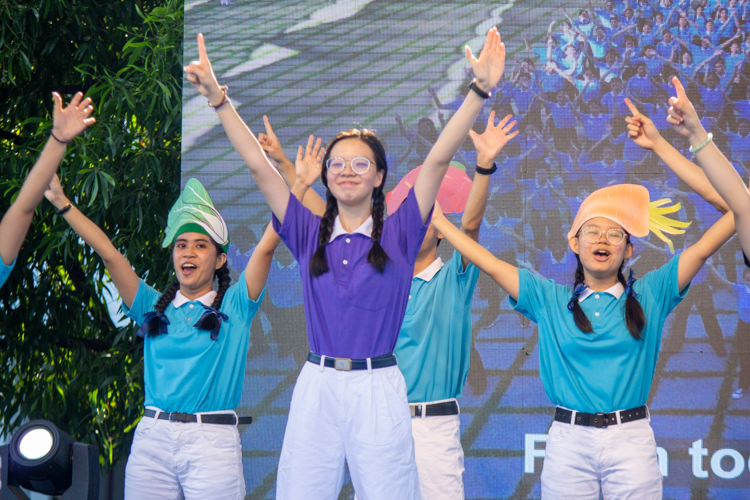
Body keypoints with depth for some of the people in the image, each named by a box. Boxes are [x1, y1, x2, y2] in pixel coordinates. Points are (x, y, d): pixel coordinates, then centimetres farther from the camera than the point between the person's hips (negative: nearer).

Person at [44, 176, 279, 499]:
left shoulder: (233, 306, 7)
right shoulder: (154, 307, 13)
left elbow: (266, 246, -1)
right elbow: (108, 253, 9)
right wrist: (61, 202, 6)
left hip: (212, 443, -2)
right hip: (152, 438, 2)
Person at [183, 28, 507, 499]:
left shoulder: (398, 233, 3)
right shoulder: (309, 233, 8)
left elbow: (438, 160, -6)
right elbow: (260, 167, 4)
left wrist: (479, 91, -15)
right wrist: (219, 99, -1)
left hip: (378, 389, -2)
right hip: (317, 386, 2)